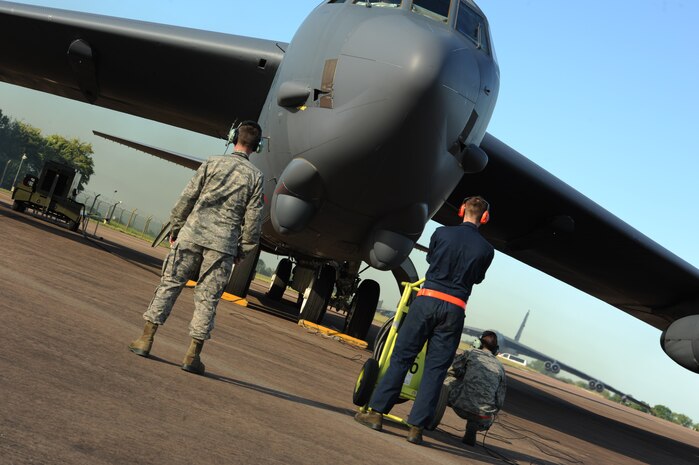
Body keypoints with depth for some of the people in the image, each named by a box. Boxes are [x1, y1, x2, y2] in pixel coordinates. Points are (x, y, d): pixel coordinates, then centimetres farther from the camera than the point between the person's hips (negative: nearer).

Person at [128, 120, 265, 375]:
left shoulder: (212, 163, 3)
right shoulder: (255, 176, 3)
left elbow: (187, 198, 2)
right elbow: (253, 218, 2)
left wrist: (175, 228, 12)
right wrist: (244, 249, 11)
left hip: (192, 235, 0)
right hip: (223, 244, 0)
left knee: (169, 285, 8)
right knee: (207, 299, 4)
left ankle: (146, 339, 8)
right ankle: (193, 354, 4)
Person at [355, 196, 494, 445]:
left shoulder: (442, 233, -1)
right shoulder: (486, 249, 2)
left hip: (427, 300, -1)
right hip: (454, 309, 1)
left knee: (401, 357, 5)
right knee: (435, 369, 4)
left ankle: (376, 412, 5)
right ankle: (416, 427, 3)